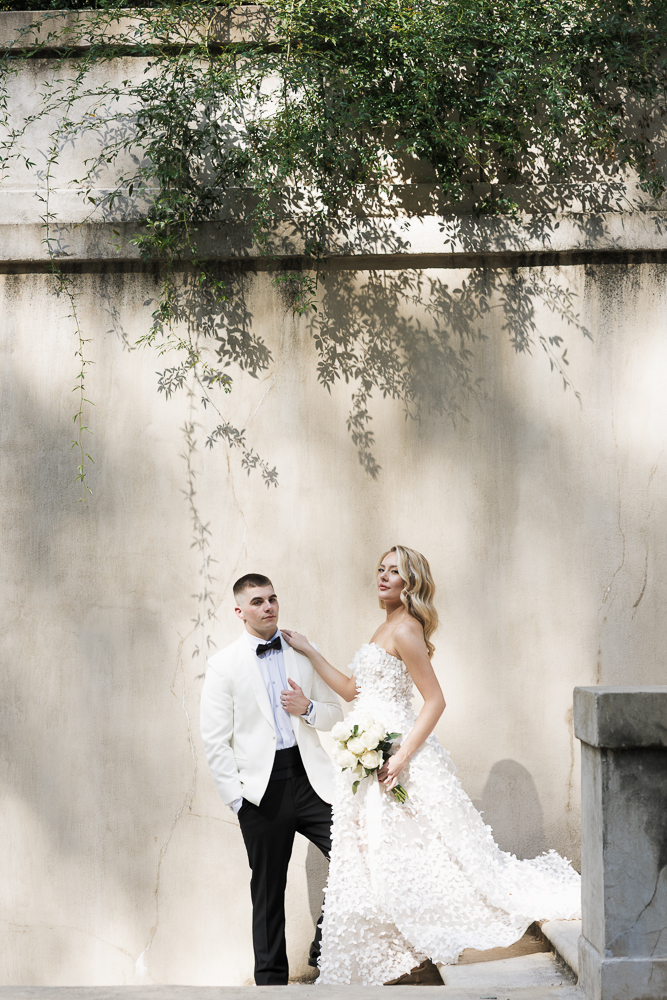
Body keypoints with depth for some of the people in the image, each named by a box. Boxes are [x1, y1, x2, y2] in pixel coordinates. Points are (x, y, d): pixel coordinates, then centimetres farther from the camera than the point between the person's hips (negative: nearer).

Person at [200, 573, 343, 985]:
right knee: (268, 889, 5)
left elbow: (335, 714, 13)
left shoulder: (304, 653, 10)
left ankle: (326, 949, 10)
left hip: (311, 777, 2)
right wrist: (235, 794, -6)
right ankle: (271, 978, 19)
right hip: (262, 788, -2)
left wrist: (308, 708, -8)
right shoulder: (224, 665, 2)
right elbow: (216, 740, 0)